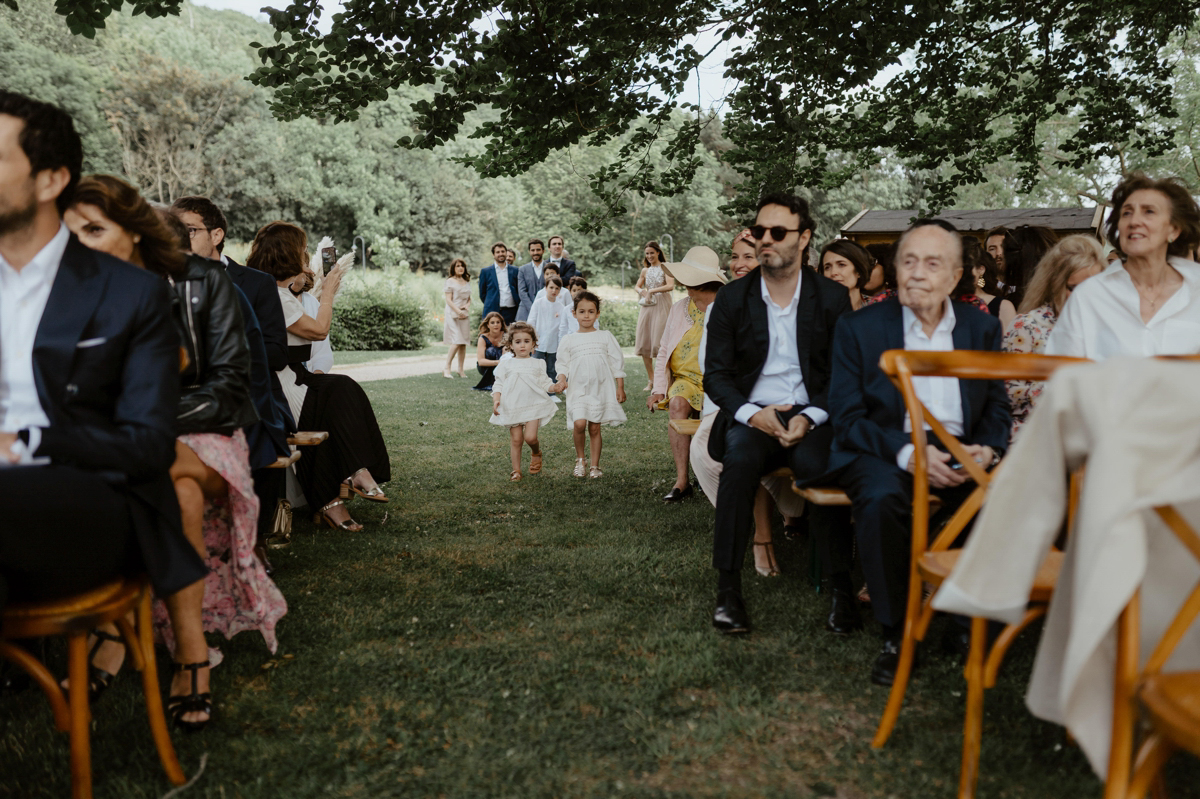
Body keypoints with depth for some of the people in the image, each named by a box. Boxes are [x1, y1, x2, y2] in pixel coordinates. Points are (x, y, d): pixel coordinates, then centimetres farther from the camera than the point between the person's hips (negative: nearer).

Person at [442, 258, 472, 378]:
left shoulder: (467, 282, 15)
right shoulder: (450, 281, -1)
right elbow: (448, 300, -7)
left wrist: (467, 306, -3)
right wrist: (458, 311, -18)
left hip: (464, 314, 6)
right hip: (453, 314, -6)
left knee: (463, 342, 3)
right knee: (457, 342, -15)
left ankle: (460, 369, 9)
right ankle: (446, 367, -7)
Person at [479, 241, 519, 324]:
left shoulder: (515, 270, 12)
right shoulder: (485, 271, 8)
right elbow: (482, 293, 13)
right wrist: (490, 305, 10)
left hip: (511, 312, 1)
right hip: (493, 312, -1)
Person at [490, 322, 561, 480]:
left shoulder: (536, 364, 9)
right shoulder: (506, 364, 6)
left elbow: (544, 383, 9)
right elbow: (498, 384, 5)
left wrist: (555, 387, -11)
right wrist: (496, 400, -11)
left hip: (533, 405, 0)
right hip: (512, 407, 1)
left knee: (530, 436, -14)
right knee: (516, 439, 1)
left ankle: (536, 453, 20)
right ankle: (516, 470, 17)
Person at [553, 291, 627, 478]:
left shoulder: (605, 337, 5)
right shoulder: (568, 341, 5)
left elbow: (617, 363, 6)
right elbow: (562, 365, 9)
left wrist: (620, 388, 2)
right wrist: (562, 380, -10)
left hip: (601, 389, 1)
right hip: (578, 390, 0)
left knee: (595, 427, 3)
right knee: (579, 424, -18)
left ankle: (594, 466, 17)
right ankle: (579, 458, 6)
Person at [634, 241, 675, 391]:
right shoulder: (645, 270, 14)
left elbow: (670, 286, -15)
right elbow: (638, 286, 24)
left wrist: (651, 291, -15)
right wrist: (642, 291, 1)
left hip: (661, 306, -5)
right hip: (646, 306, 5)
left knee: (659, 342, -9)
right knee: (643, 343, 1)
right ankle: (650, 380, 11)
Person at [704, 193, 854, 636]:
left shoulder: (833, 297, 5)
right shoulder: (731, 299, 7)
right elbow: (715, 375, 4)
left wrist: (810, 417, -15)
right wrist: (752, 413, -15)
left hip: (811, 414, 0)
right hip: (751, 414, 1)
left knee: (816, 461, -33)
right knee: (741, 455, -32)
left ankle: (840, 582, -17)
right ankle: (728, 588, -25)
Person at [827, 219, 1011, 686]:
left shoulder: (982, 328, 10)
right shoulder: (859, 328, 0)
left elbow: (997, 408, 12)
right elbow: (846, 418, -6)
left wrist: (988, 449, -12)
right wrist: (907, 452, -22)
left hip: (960, 451, 3)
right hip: (884, 451, -3)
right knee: (882, 499, -35)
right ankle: (896, 636, -17)